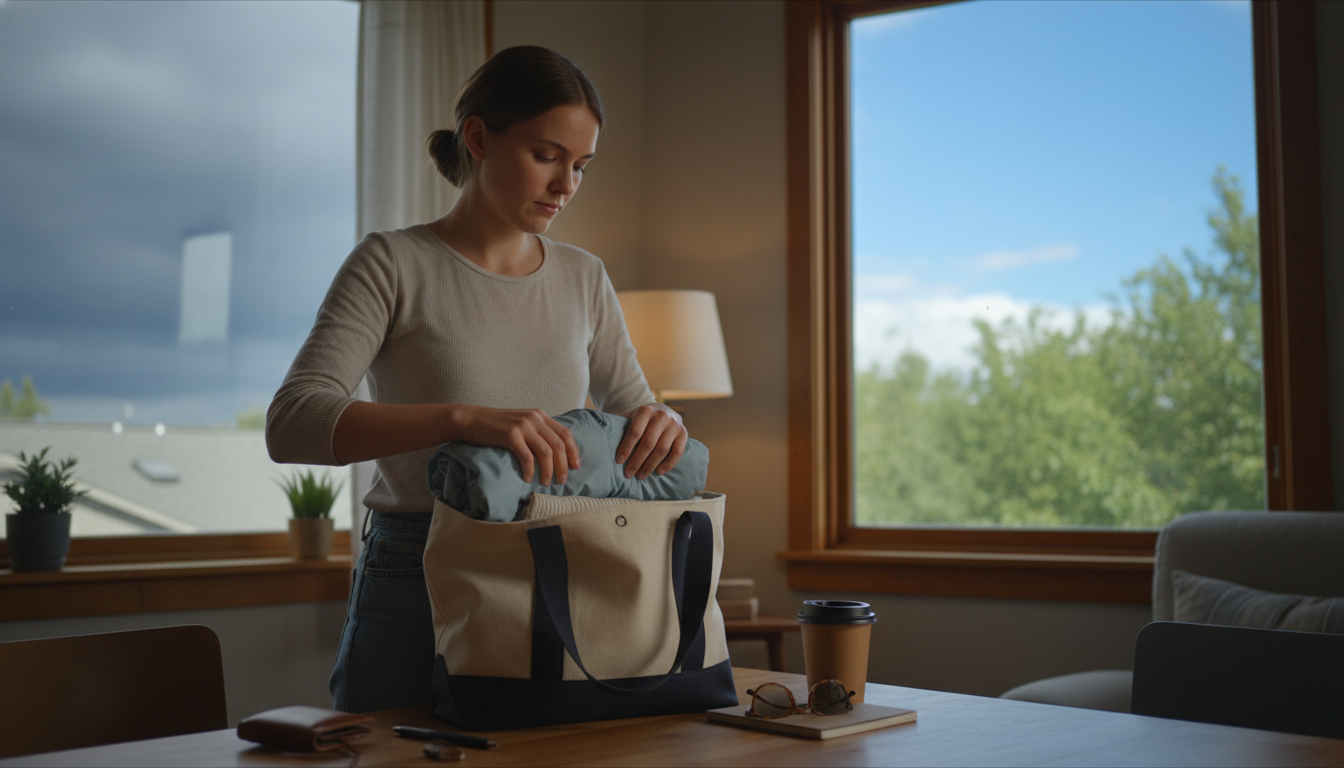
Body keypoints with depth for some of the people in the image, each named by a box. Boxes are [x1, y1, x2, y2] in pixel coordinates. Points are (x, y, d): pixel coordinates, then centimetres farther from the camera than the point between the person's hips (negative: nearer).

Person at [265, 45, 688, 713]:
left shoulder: (582, 278, 8)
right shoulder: (393, 265, -7)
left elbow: (633, 408, 14)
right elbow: (291, 424, -20)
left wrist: (661, 425, -12)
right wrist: (463, 417, -35)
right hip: (416, 592, -4)